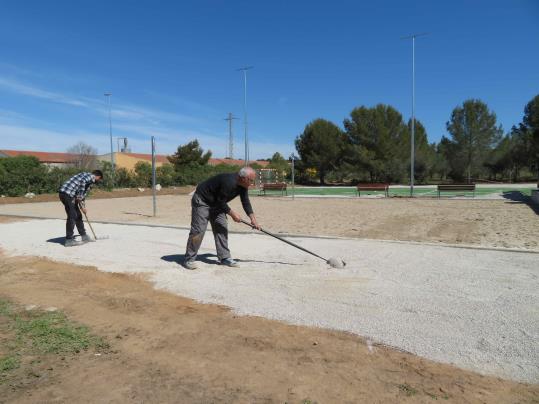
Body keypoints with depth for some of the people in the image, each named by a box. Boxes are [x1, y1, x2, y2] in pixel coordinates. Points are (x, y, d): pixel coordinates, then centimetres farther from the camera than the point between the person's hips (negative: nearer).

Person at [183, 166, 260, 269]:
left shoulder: (243, 186, -6)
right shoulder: (229, 182, -34)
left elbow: (246, 202, 1)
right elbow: (221, 202, -27)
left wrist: (252, 218, -8)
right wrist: (232, 214, -18)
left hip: (216, 203, 9)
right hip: (202, 200, -9)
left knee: (222, 229, 2)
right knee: (198, 230, -11)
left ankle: (224, 258, 8)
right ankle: (189, 260, -2)